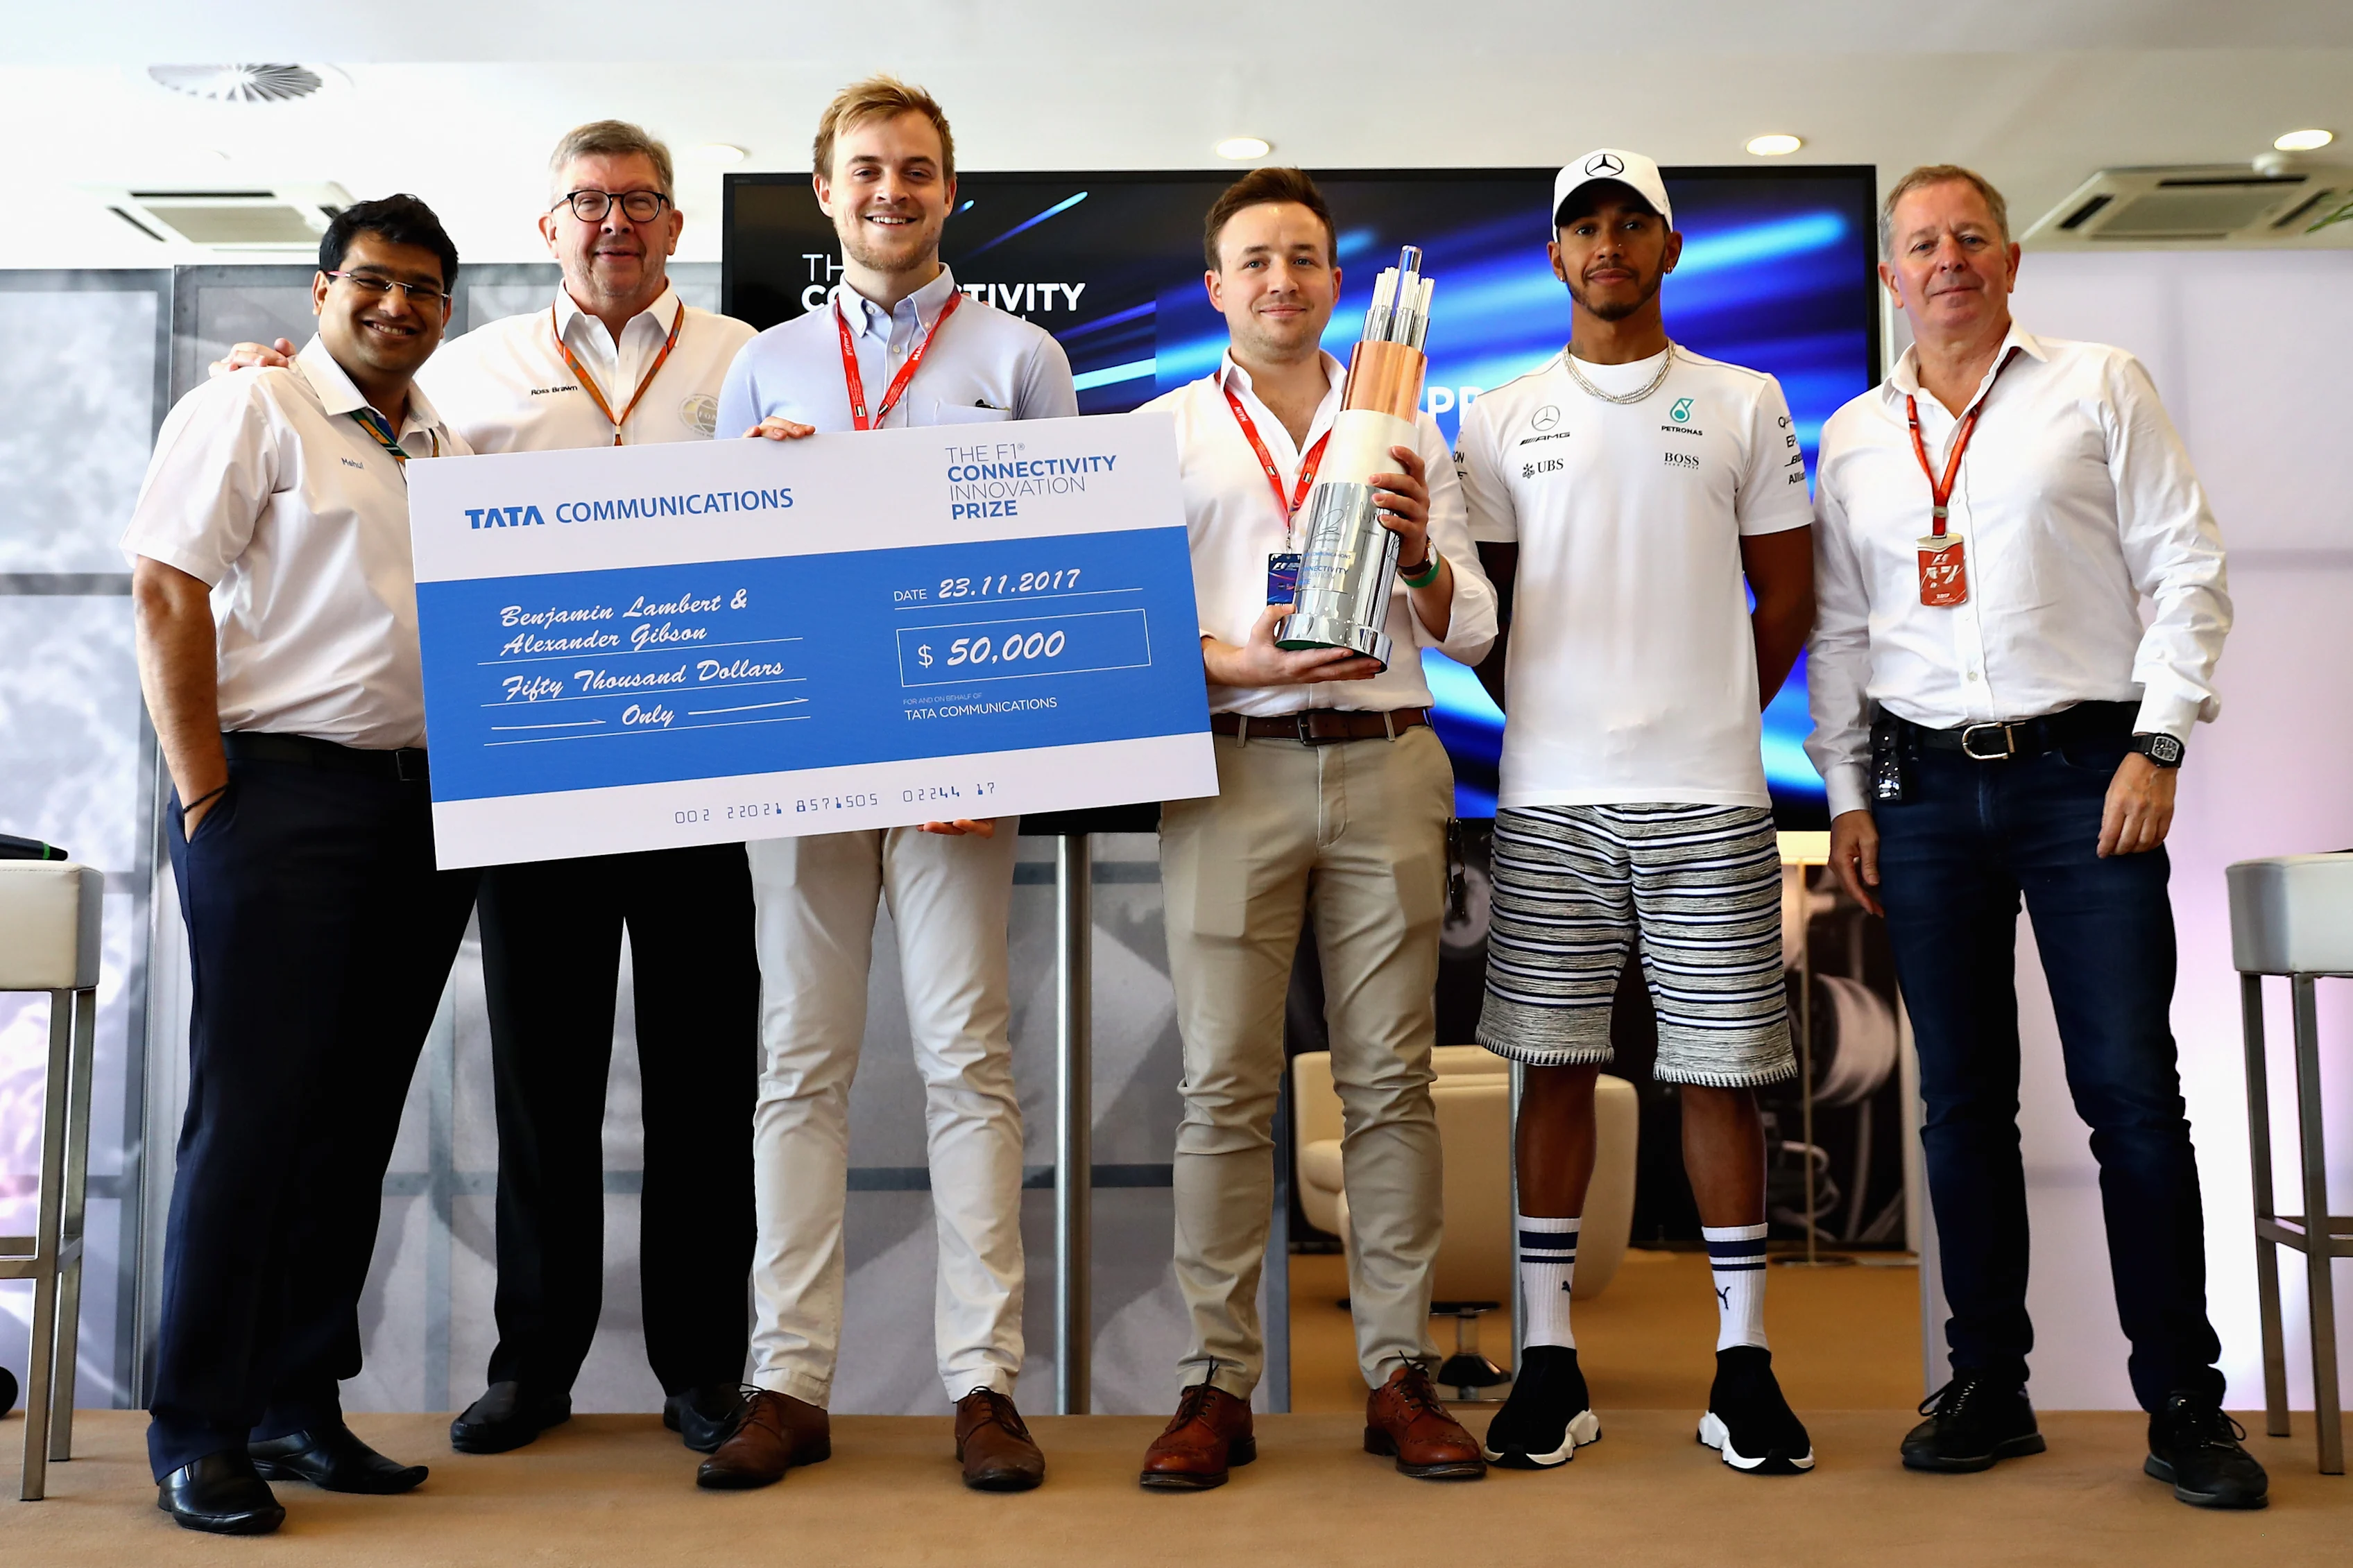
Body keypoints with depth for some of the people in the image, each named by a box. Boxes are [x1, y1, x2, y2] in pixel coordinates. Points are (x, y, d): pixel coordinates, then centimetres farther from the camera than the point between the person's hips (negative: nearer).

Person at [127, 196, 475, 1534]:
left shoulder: (454, 450, 18)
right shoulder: (249, 410, -1)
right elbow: (168, 595, -7)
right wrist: (205, 792, -12)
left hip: (428, 805, 6)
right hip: (282, 790, -6)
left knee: (359, 1115, 9)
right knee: (254, 1110, -4)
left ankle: (300, 1403, 20)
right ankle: (197, 1431, 8)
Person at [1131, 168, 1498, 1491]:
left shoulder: (1407, 431, 15)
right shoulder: (1163, 432, 12)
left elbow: (1471, 632, 12)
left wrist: (1417, 557, -9)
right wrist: (1235, 660, -13)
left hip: (1386, 769, 1)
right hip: (1231, 773, -1)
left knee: (1392, 1079, 2)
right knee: (1225, 1087, -1)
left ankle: (1402, 1374, 11)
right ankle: (1220, 1382, 7)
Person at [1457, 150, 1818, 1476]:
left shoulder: (1745, 404, 10)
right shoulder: (1503, 420, 11)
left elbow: (1789, 593, 11)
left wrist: (1708, 718, 7)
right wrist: (1550, 716, 5)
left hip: (1708, 794, 0)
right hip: (1550, 795, 1)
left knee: (1721, 1068, 2)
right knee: (1556, 1065, 4)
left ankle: (1745, 1364, 13)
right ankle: (1551, 1360, 13)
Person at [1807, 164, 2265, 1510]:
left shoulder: (2101, 388, 6)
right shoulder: (1853, 437, 14)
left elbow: (2187, 572, 1)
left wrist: (2157, 746, -8)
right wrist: (1848, 792, 8)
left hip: (2082, 771, -2)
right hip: (1925, 789, 3)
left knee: (2131, 1090, -3)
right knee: (1963, 1098, 6)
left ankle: (2183, 1401, 9)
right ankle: (1989, 1384, 16)